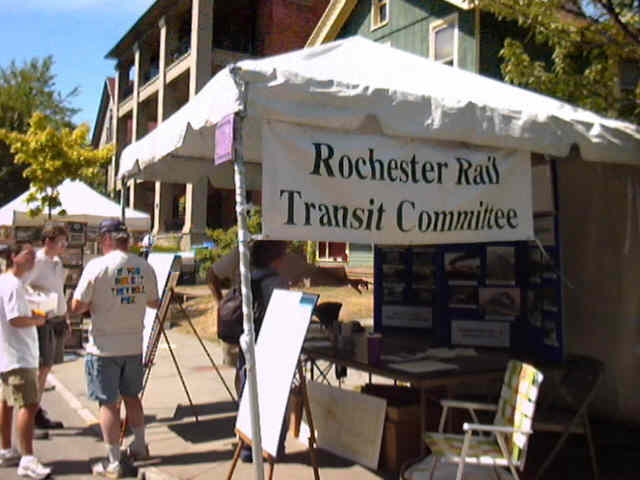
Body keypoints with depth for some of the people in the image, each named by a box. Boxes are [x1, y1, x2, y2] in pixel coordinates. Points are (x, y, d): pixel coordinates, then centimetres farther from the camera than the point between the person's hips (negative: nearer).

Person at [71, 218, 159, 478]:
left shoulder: (97, 266, -14)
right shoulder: (145, 267, -1)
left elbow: (77, 306, -12)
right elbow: (154, 303, 11)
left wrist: (92, 304, 9)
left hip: (104, 347, -4)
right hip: (134, 346, 4)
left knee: (109, 403, 5)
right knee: (132, 397, 21)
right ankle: (139, 447, 34)